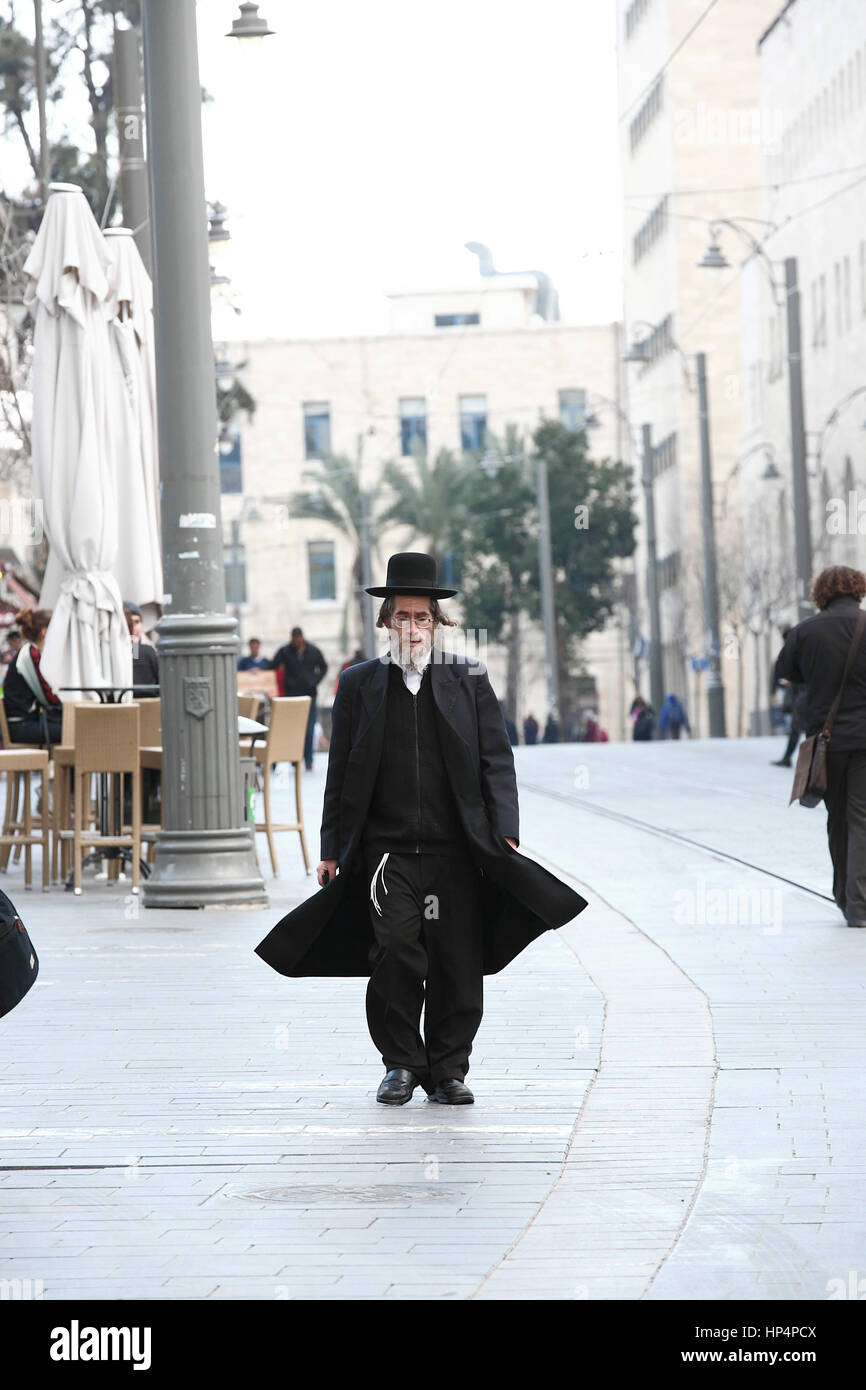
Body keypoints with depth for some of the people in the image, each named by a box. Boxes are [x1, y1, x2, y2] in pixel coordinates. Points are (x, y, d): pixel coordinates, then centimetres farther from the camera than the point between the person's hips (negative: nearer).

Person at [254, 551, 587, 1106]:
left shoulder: (469, 678, 9)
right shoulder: (359, 684, 9)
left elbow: (496, 760, 6)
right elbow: (342, 773, 10)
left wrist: (503, 833, -4)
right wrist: (333, 849, 6)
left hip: (456, 850, 0)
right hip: (386, 848, 0)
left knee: (456, 964, 1)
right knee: (396, 951, -11)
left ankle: (448, 1069, 14)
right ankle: (401, 1063, 5)